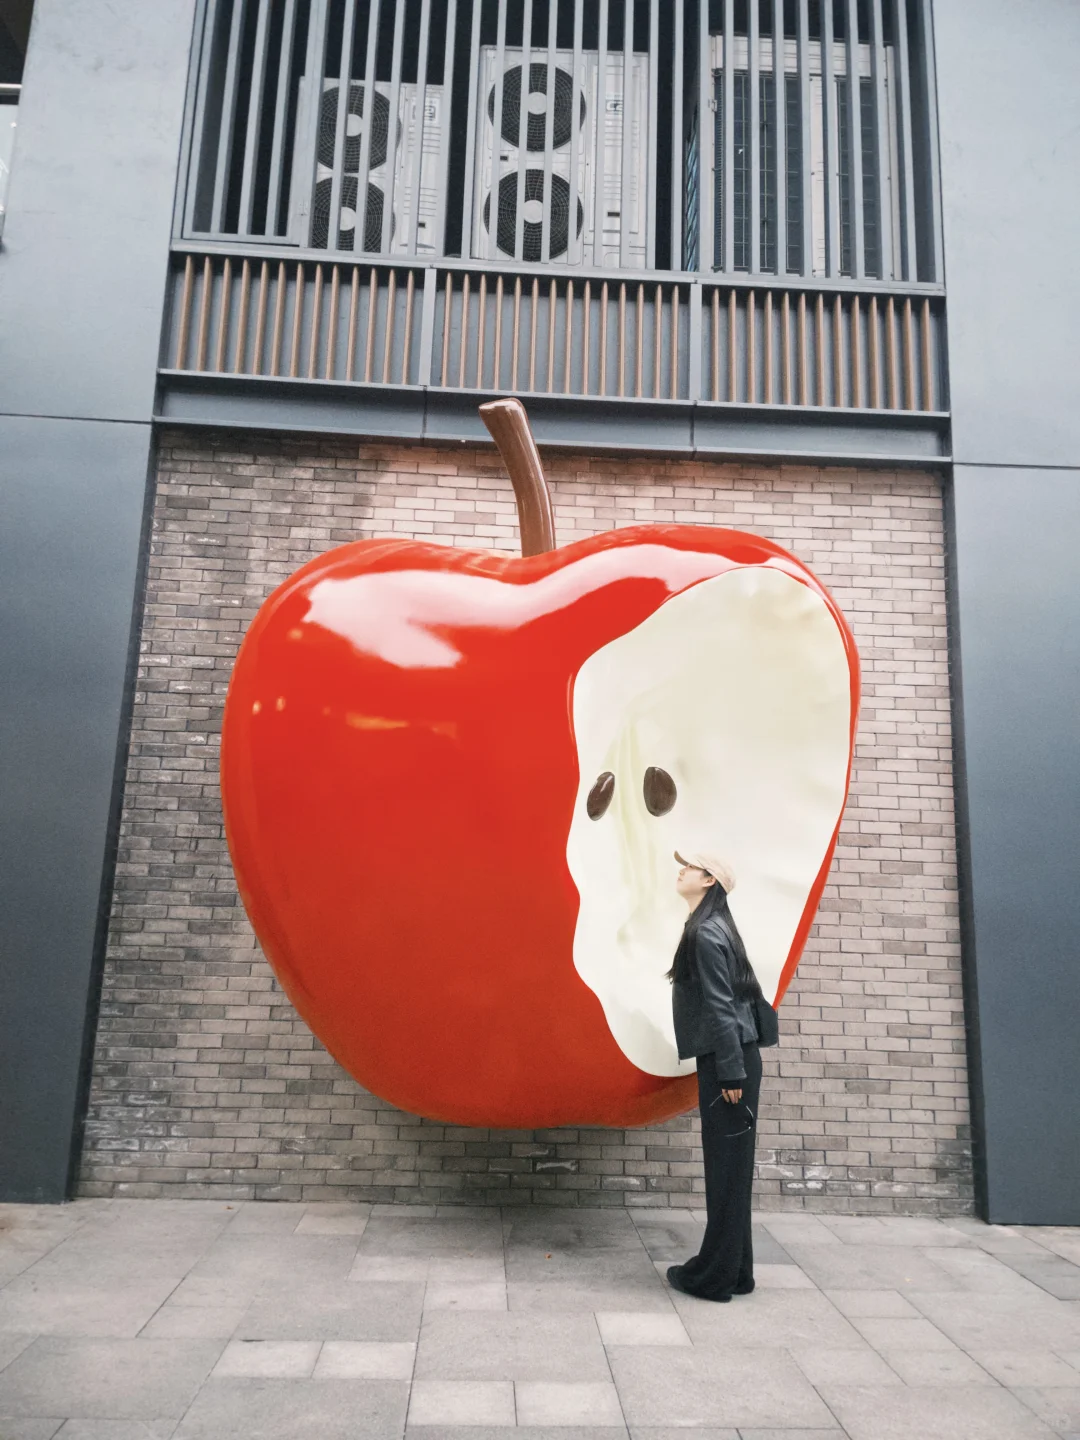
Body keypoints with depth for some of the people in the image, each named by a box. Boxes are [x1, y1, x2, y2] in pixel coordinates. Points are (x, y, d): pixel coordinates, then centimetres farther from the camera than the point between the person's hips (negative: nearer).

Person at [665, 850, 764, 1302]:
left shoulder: (705, 933, -13)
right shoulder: (713, 928, 15)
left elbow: (720, 1006, -18)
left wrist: (731, 1071, -19)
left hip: (726, 1061, -9)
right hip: (726, 1059, 9)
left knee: (726, 1168, -1)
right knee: (729, 1168, 13)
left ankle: (715, 1276, 8)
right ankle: (732, 1269, 22)